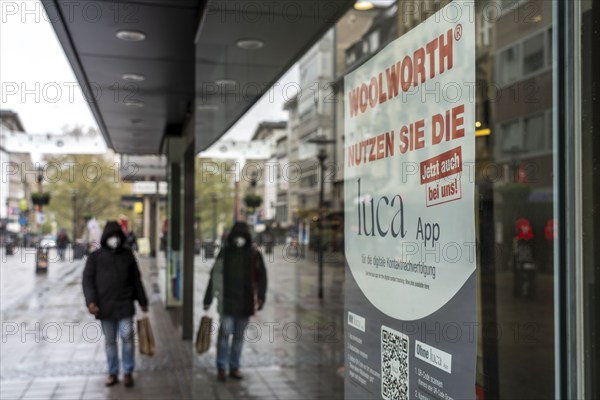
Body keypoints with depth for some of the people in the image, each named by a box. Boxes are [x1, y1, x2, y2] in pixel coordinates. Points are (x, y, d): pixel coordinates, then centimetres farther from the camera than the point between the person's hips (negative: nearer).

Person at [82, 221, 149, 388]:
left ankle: (128, 372, 7)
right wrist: (90, 301, -13)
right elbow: (88, 280, 0)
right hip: (105, 306, 0)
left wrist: (142, 301, 13)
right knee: (109, 341, 9)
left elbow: (136, 279, 12)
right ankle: (113, 373, 21)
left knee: (127, 337, -7)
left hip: (125, 305, 0)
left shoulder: (127, 255, 8)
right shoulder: (95, 257, 3)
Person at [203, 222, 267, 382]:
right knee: (225, 332, -6)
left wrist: (260, 297, -4)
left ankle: (234, 367, 20)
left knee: (239, 335, 10)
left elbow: (262, 277, 5)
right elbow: (215, 276, -2)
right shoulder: (225, 252, -2)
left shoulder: (254, 254, 1)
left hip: (245, 302, 2)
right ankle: (221, 367, 6)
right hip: (227, 301, -2)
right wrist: (208, 299, -3)